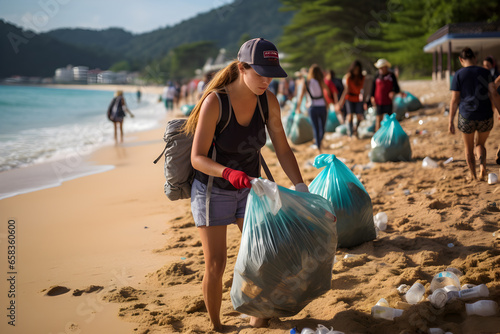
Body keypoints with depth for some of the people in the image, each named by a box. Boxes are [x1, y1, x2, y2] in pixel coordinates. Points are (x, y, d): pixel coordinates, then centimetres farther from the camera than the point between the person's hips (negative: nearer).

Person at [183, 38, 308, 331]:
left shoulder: (268, 101, -11)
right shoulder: (214, 101, -26)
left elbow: (282, 148, -3)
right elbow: (198, 158, -26)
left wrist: (300, 187, -12)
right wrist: (228, 173, -44)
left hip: (248, 188, 5)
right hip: (213, 190, -4)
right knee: (216, 265, -3)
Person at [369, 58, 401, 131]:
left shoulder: (392, 76, 3)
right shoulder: (377, 76, 6)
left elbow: (397, 88, 1)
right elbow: (373, 88, 12)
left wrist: (393, 92, -22)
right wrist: (372, 97, -3)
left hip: (388, 101, 0)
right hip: (379, 101, 0)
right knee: (379, 118, -1)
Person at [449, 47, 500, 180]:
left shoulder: (458, 75, -2)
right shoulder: (485, 72, 3)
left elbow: (454, 100, -4)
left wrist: (451, 121, 0)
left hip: (466, 117, -1)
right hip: (485, 117, 2)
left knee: (469, 148, 19)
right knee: (480, 144, 22)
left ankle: (473, 176, 19)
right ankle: (482, 164, -5)